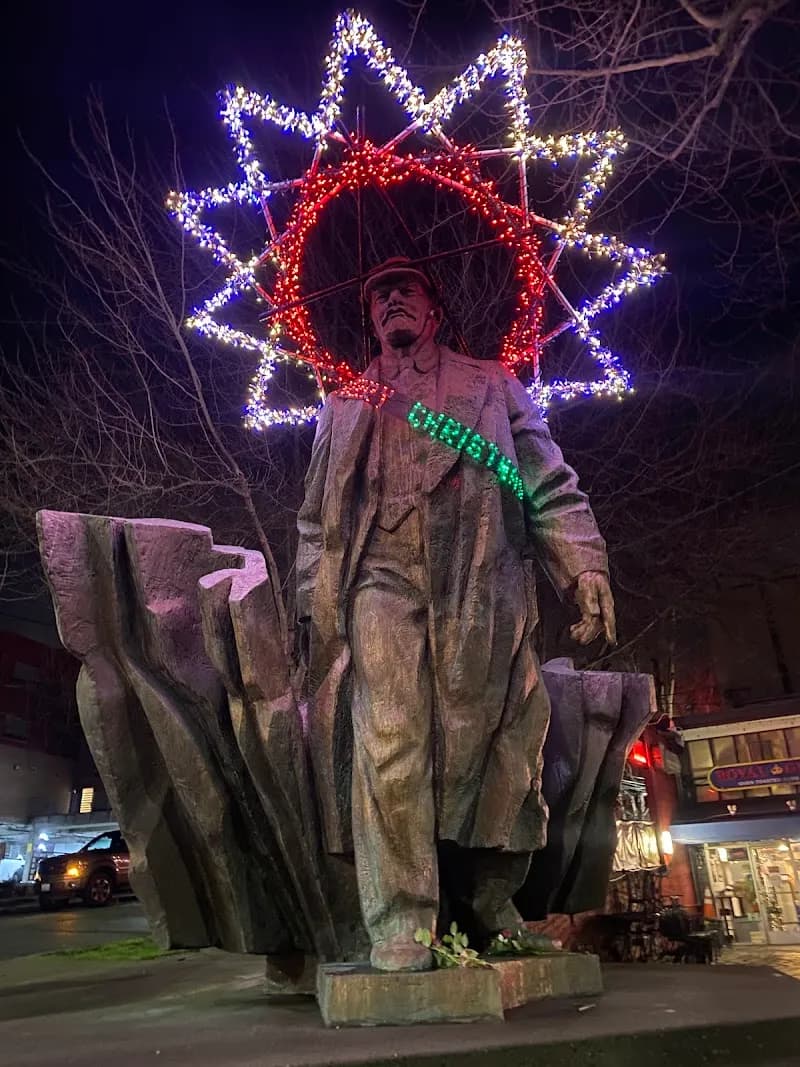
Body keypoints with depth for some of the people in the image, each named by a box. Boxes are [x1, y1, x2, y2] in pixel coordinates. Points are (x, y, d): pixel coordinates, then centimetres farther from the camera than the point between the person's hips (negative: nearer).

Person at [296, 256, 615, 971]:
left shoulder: (491, 385, 22)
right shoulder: (345, 406, 25)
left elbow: (551, 485, 12)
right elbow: (316, 518, 20)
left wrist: (585, 566, -2)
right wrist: (312, 605, 10)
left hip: (482, 583, 0)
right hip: (383, 578, 1)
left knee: (493, 743, 0)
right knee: (389, 742, -13)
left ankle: (495, 907, 20)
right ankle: (400, 925, -4)